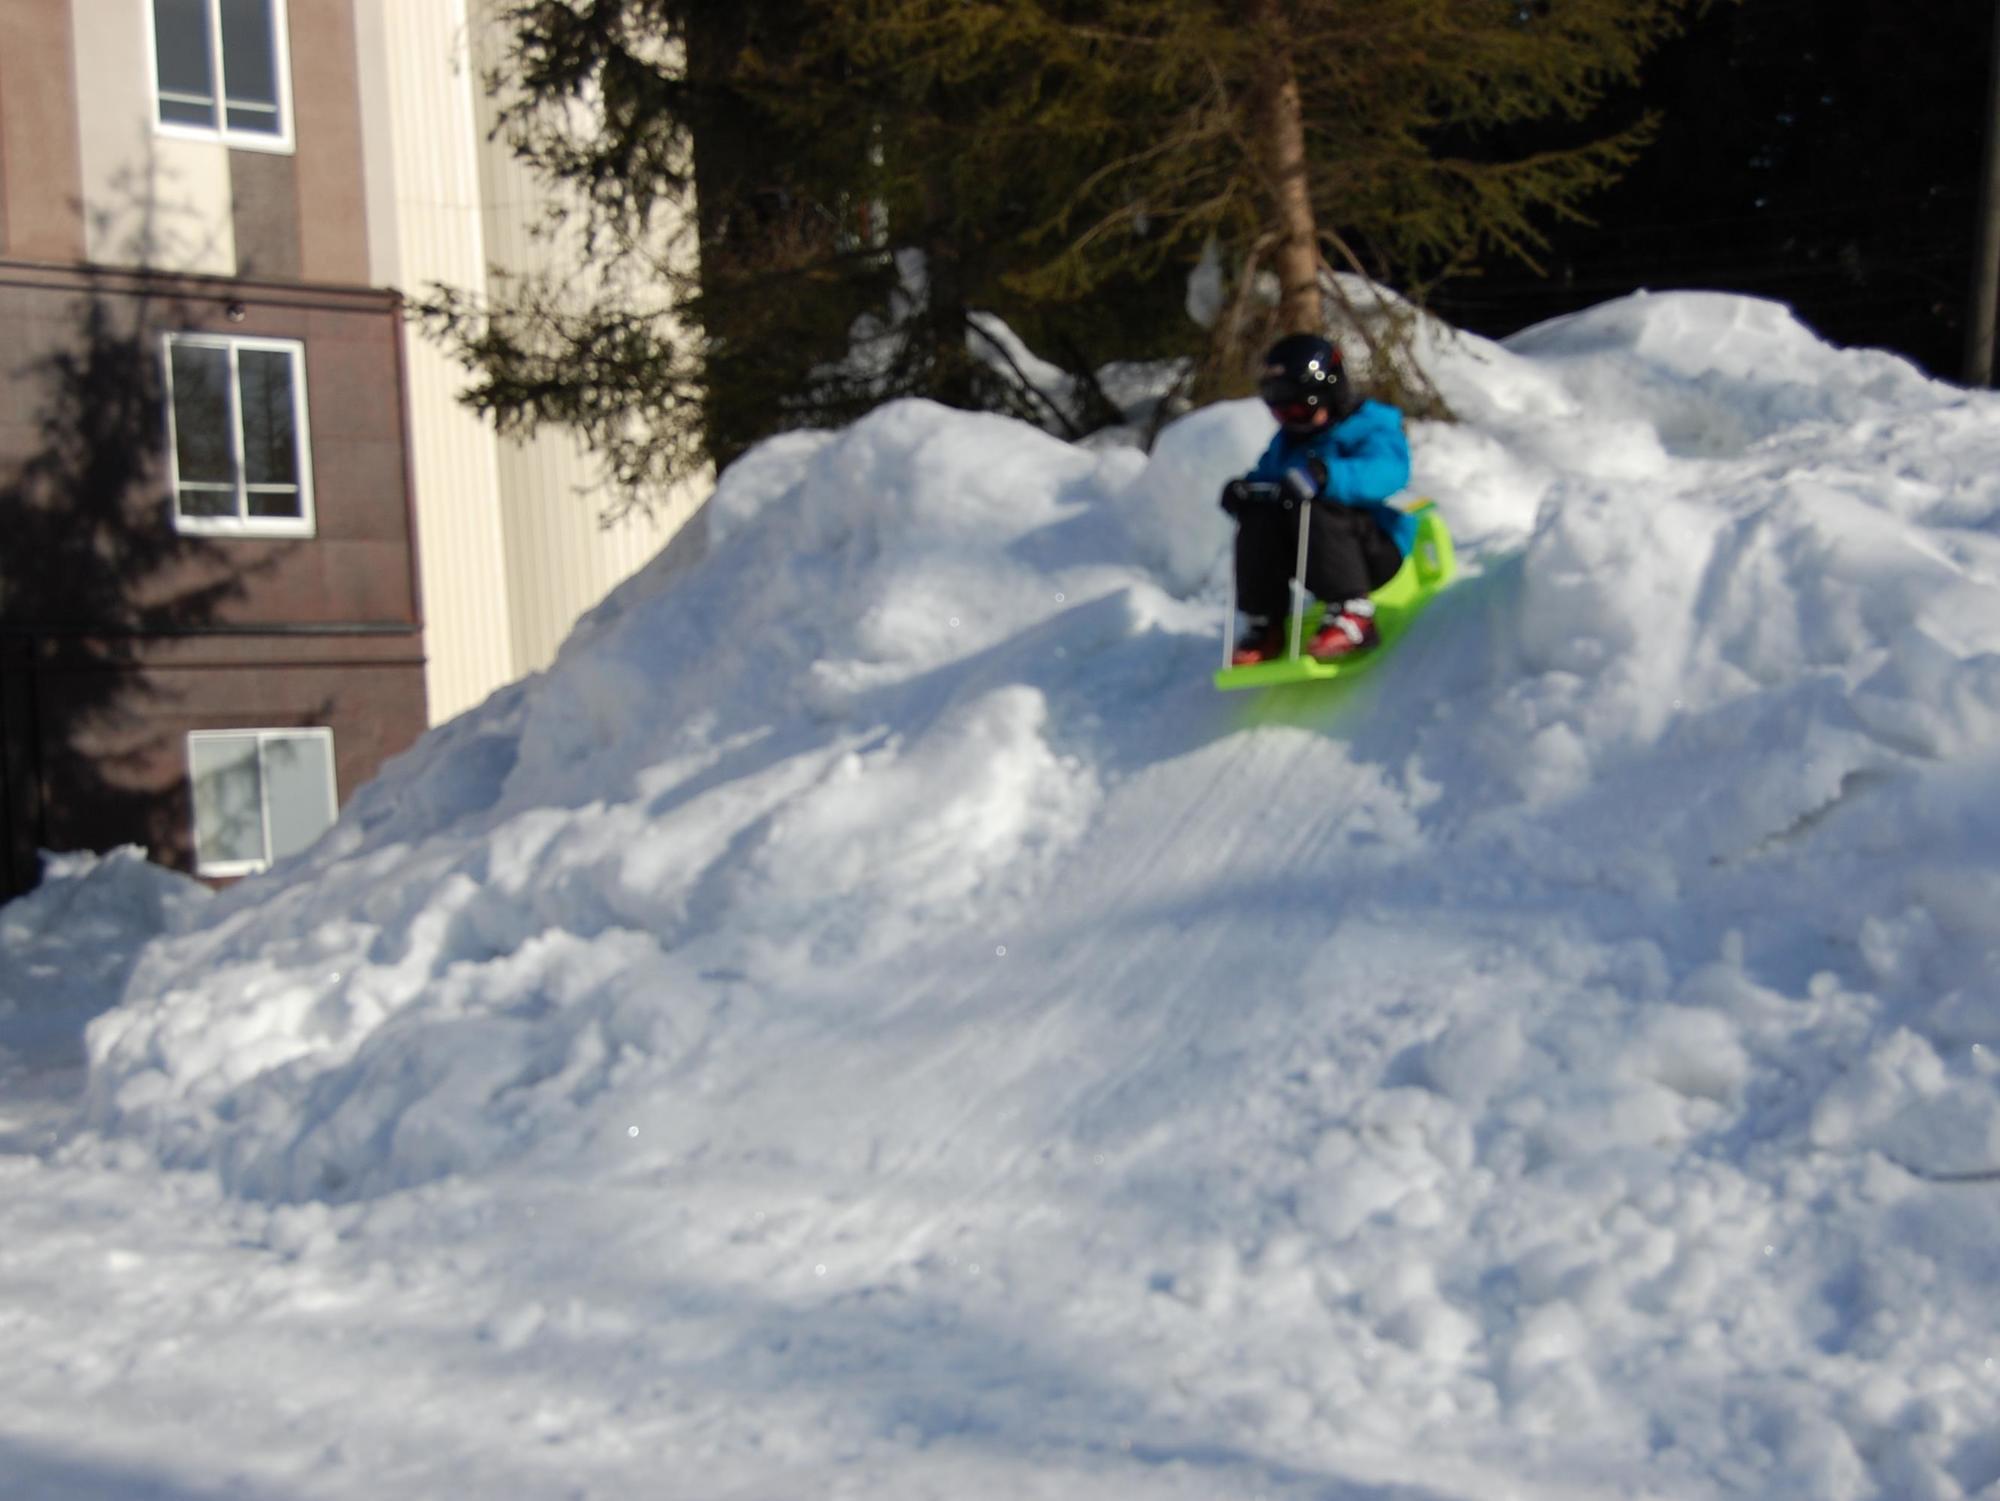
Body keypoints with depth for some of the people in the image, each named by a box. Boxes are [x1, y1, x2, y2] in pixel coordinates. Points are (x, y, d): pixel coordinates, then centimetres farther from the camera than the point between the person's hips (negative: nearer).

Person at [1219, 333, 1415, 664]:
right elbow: (1263, 478, 14)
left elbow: (1386, 471, -26)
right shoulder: (1287, 442, 17)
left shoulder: (1371, 426, -6)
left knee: (1315, 510, -32)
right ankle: (1263, 623, -13)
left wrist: (1326, 477, -43)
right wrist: (1244, 492, -12)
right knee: (1258, 518, -16)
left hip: (1379, 548, -6)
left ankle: (1353, 612, -30)